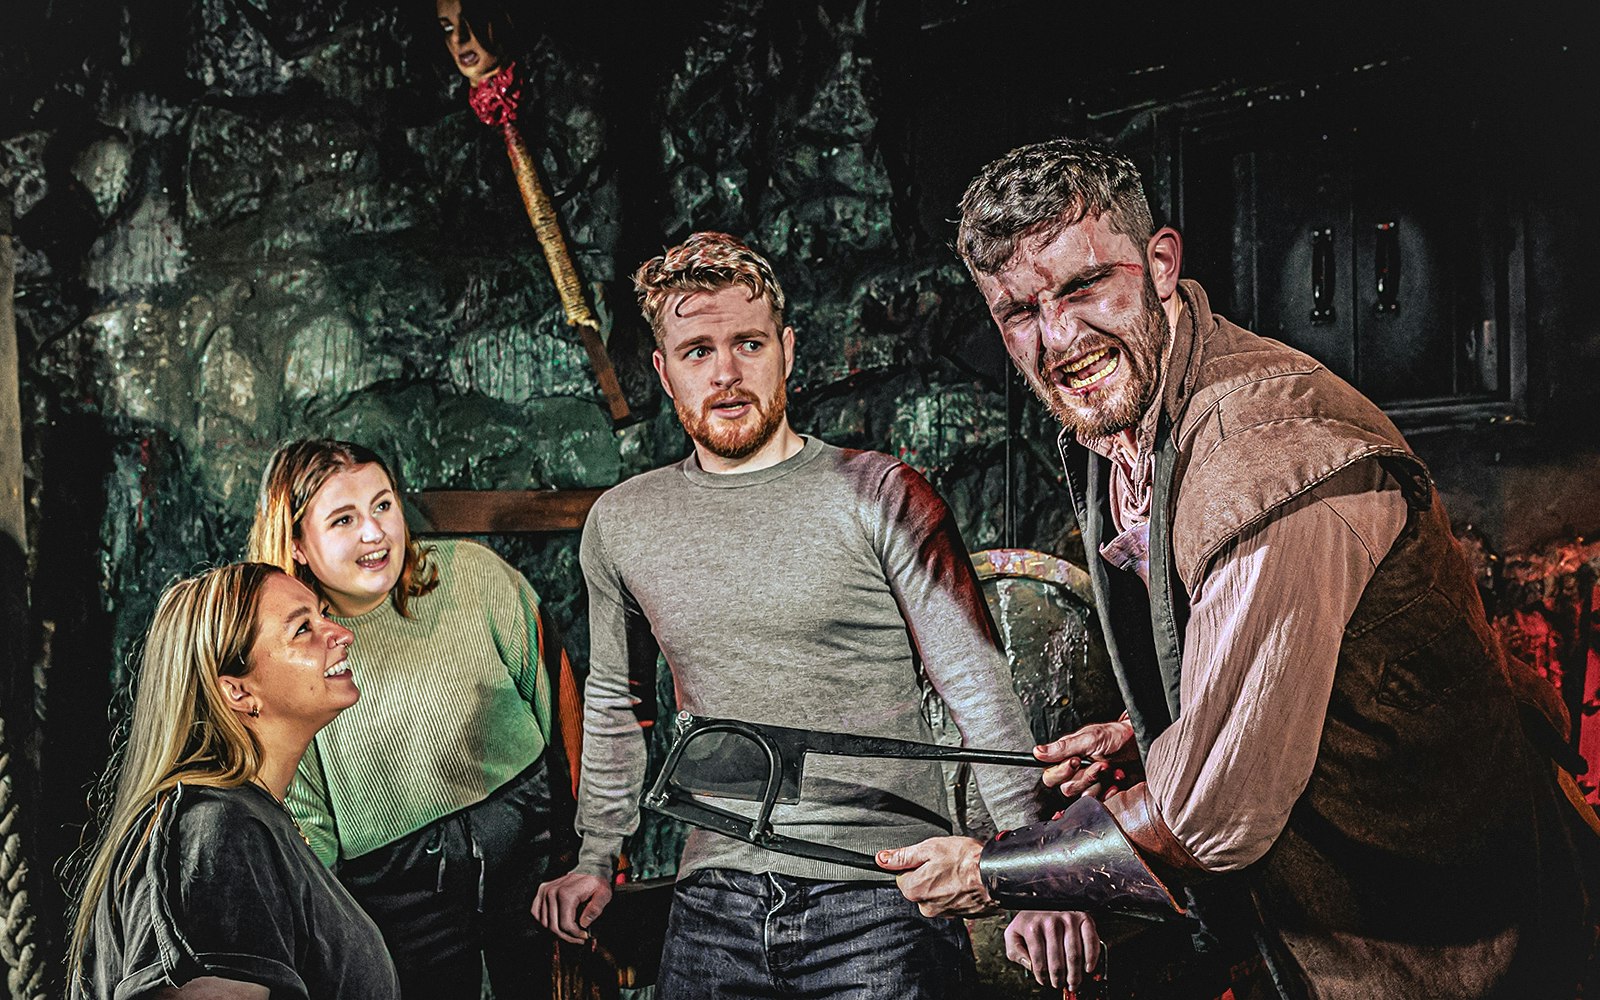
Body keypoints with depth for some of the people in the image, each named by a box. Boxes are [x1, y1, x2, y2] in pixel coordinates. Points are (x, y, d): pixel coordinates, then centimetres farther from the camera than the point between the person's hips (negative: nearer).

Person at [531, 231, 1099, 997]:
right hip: (713, 905, 4)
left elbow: (980, 690, -7)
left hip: (882, 899, -3)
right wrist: (596, 859, 23)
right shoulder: (620, 523, 7)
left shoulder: (881, 495, -6)